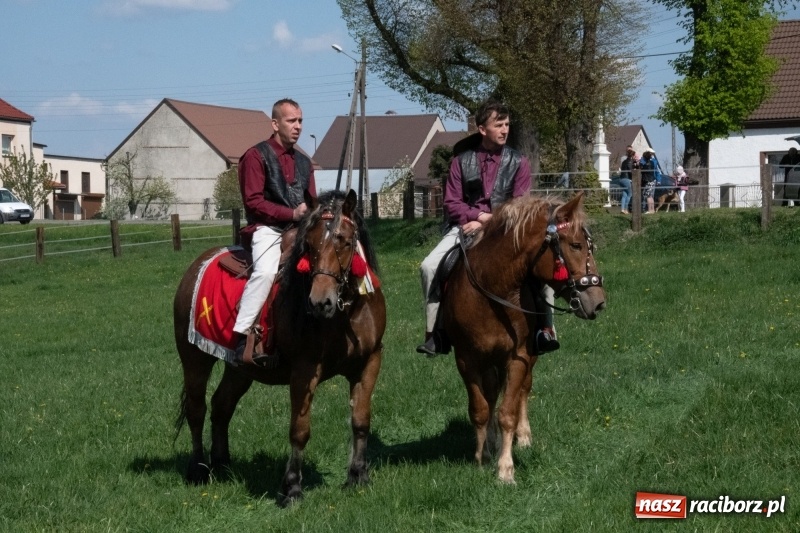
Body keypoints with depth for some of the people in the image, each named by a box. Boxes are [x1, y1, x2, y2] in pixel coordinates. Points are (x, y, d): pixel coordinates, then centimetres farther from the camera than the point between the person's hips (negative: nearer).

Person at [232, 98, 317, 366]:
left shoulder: (303, 162, 20)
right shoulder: (256, 156, -1)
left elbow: (312, 203, 21)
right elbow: (253, 201, -9)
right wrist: (292, 213, -17)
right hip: (268, 229, -7)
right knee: (266, 271, -34)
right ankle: (243, 337, -33)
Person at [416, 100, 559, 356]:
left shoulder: (518, 162, 5)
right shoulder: (462, 160, 6)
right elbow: (451, 203, 4)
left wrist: (487, 224, -13)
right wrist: (481, 215, -11)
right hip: (466, 226, 1)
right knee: (429, 266, -20)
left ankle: (546, 330, -19)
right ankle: (434, 335, -10)